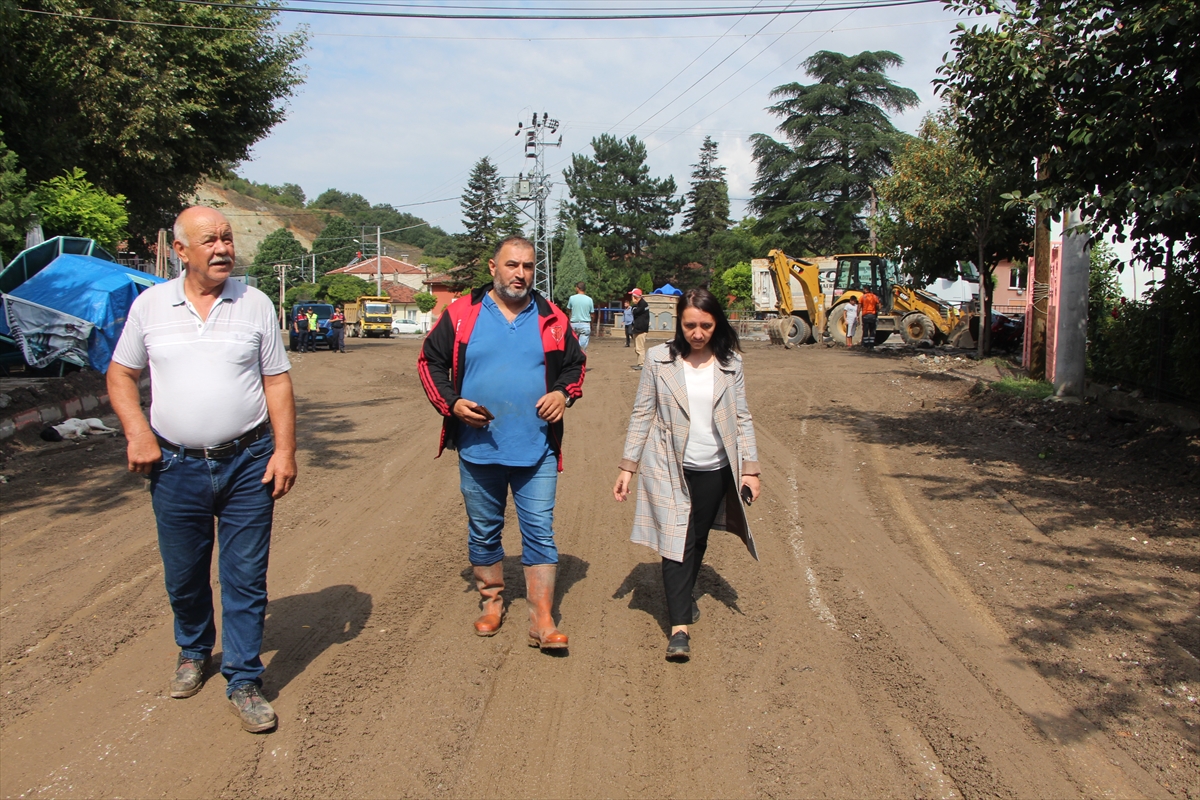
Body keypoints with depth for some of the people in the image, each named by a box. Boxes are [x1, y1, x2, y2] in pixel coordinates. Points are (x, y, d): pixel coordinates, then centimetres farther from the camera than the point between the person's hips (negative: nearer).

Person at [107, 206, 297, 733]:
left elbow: (277, 382, 2)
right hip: (176, 466, 1)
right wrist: (137, 432, -5)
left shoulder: (255, 304, 1)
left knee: (246, 577, 2)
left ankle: (243, 680, 15)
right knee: (183, 575, 14)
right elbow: (120, 374, 10)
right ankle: (193, 652, 41)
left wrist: (285, 450, -5)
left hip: (248, 463, -1)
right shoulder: (150, 305, 3)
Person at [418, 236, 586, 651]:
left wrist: (564, 392, -5)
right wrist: (451, 402, -8)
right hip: (477, 447, 0)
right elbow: (430, 361, 6)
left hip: (536, 449, 0)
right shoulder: (461, 314, 0)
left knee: (540, 532, -1)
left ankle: (542, 621, 6)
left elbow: (576, 363, 16)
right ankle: (491, 601, 33)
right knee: (483, 532, 14)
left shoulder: (551, 319, 4)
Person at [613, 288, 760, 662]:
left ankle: (684, 596, 39)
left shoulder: (730, 364, 1)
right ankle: (679, 627, -6)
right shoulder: (659, 359, -4)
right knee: (677, 541, -7)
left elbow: (742, 418, 6)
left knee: (698, 540, 13)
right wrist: (628, 466, -3)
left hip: (714, 470, 3)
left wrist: (750, 468, 1)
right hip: (669, 468, -2)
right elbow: (641, 415, -1)